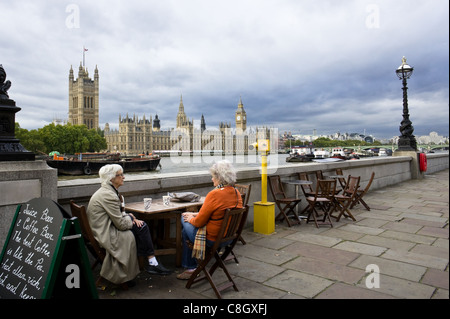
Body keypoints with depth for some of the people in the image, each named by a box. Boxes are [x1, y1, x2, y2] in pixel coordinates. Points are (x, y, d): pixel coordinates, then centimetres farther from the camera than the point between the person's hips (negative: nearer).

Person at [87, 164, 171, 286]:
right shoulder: (108, 195, -22)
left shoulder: (107, 191, 11)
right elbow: (121, 224, -20)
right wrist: (132, 219, -2)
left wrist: (130, 217, 1)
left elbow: (118, 214, 19)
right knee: (141, 227, -11)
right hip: (105, 235, -10)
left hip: (104, 229, 10)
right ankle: (152, 262, -1)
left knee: (142, 225, 0)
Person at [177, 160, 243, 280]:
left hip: (212, 239, -8)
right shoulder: (237, 193, 0)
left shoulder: (215, 194, -25)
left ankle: (191, 267, 26)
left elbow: (199, 222, -17)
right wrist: (195, 215, 13)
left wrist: (191, 219, 5)